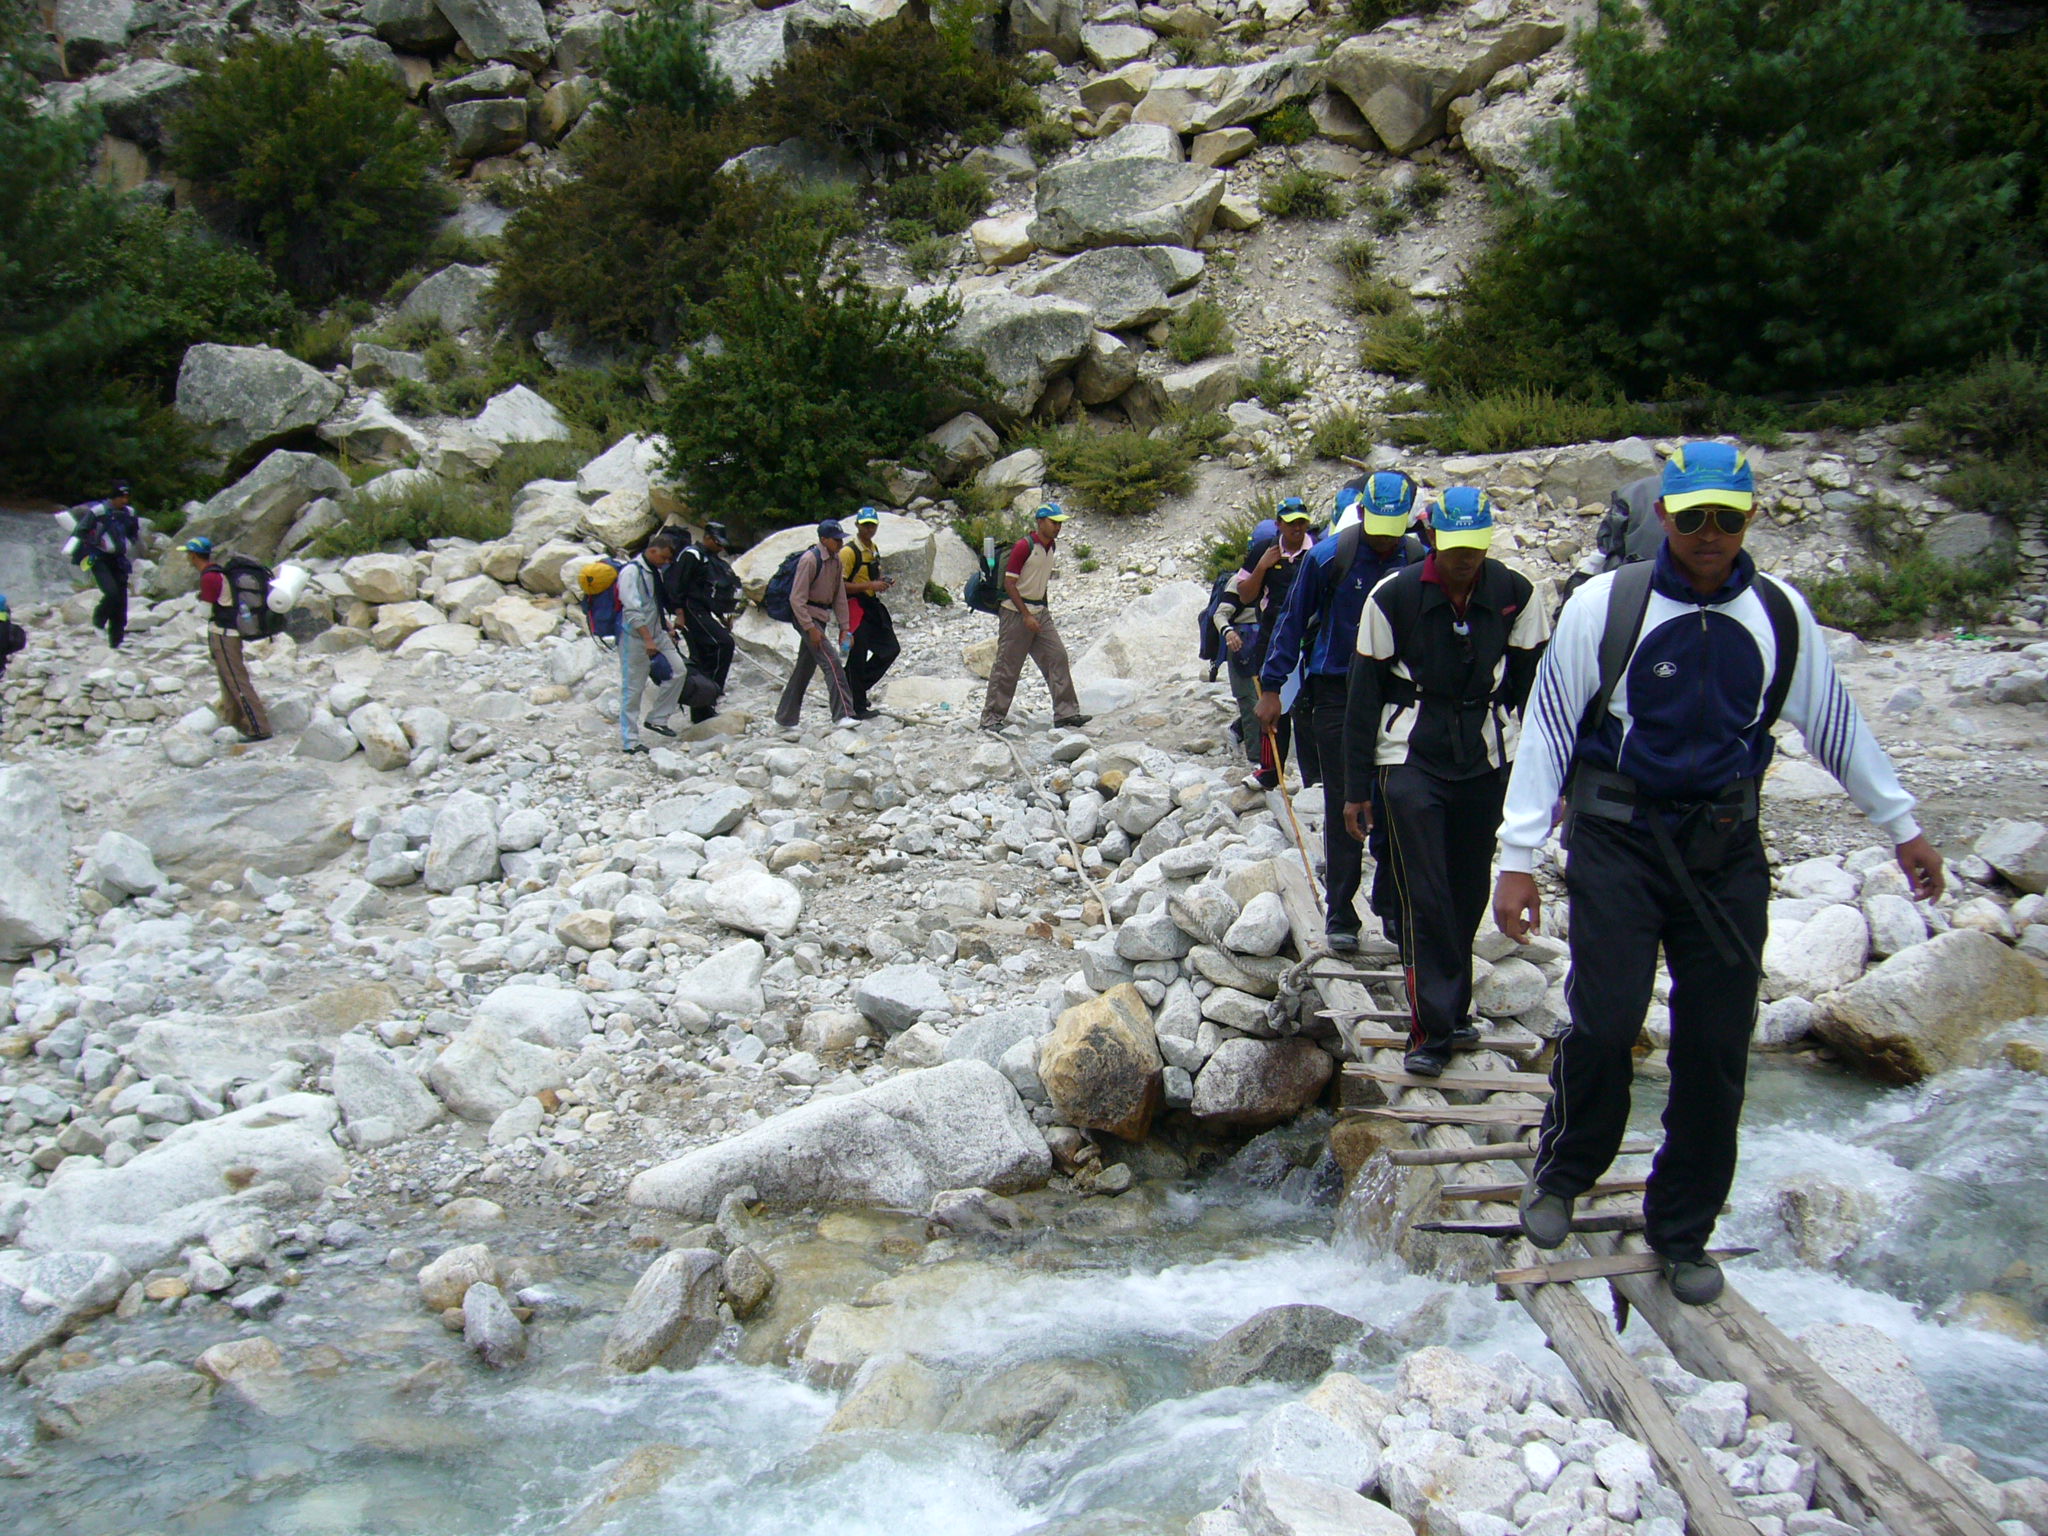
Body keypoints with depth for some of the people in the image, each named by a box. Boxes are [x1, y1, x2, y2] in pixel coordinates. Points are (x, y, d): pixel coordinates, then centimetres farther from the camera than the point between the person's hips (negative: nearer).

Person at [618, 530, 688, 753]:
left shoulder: (654, 571, 12)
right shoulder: (631, 571, -16)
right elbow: (632, 610, -22)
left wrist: (666, 630, 21)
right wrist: (648, 640, -26)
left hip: (656, 633, 9)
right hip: (635, 637, -9)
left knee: (677, 670, 2)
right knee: (632, 688, -3)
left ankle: (658, 718, 15)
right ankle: (629, 740, 3)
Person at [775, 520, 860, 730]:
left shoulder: (835, 560, 9)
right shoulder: (810, 559, -17)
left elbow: (840, 596, 14)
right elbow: (797, 598, -19)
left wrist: (844, 627, 8)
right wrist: (810, 628, -21)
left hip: (820, 617, 9)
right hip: (806, 616, -9)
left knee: (805, 668, 12)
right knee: (831, 661, -17)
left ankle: (785, 717, 20)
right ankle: (842, 714, -20)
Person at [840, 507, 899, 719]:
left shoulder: (874, 549, 14)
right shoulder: (849, 552, -14)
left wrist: (884, 582, 6)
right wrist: (870, 585, -23)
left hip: (872, 605, 9)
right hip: (855, 607, -9)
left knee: (890, 649, 10)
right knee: (858, 657, -4)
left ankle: (854, 686, 22)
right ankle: (858, 707, 5)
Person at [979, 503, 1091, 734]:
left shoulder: (1052, 547, 8)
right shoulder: (1023, 546, -16)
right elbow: (1009, 583, -17)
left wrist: (1042, 610, 18)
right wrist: (1027, 616, -18)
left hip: (1039, 611, 8)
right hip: (1016, 612, -8)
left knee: (1057, 656, 0)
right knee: (1007, 666, -3)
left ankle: (1066, 712, 3)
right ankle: (991, 718, 6)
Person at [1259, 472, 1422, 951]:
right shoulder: (1328, 557, -8)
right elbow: (1293, 623, 0)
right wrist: (1271, 687, -1)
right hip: (1337, 693, -2)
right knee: (1343, 807, 1)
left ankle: (1392, 908, 15)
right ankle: (1339, 913, 9)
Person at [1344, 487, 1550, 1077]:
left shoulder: (1516, 596, -2)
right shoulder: (1393, 597, -9)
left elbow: (1534, 688, 7)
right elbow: (1365, 694, -2)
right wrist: (1357, 787, -2)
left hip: (1487, 762, 3)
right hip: (1413, 762, -3)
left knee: (1470, 894, 10)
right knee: (1424, 897, -7)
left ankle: (1452, 1009, 26)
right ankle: (1433, 1027, -1)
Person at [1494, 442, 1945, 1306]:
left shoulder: (1779, 613, 3)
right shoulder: (1606, 606, -7)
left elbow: (1834, 722, 15)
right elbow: (1548, 728, -5)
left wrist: (1902, 827, 20)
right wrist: (1517, 857, -8)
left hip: (1725, 850, 3)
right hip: (1618, 845, -3)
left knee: (1717, 1048, 4)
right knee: (1603, 1024, -12)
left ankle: (1683, 1231, 21)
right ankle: (1560, 1176, 16)